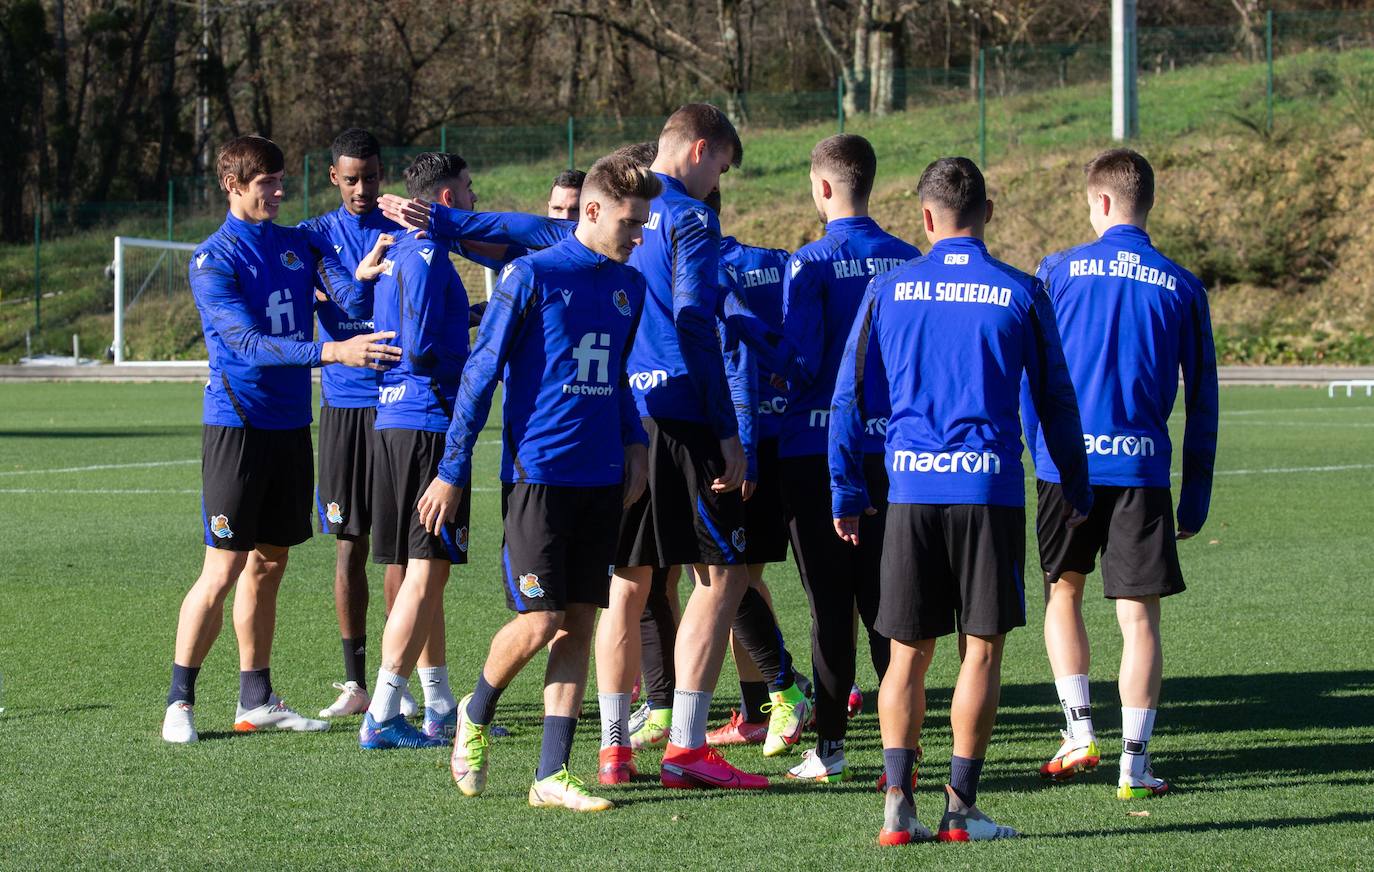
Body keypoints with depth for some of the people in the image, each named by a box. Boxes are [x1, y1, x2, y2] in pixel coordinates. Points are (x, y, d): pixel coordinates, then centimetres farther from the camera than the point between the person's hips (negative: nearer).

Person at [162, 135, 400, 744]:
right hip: (237, 425, -6)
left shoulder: (300, 243, 9)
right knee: (223, 571, -8)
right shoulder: (213, 260, -9)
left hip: (290, 424, 6)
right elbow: (249, 343, -21)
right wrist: (332, 352, -30)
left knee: (268, 565, 12)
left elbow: (352, 295, -4)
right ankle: (180, 702, 0)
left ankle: (257, 700, 20)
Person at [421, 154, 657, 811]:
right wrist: (451, 471, -6)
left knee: (579, 626, 3)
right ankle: (475, 716, 20)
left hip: (601, 479, 6)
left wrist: (634, 442, 12)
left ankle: (551, 776, 7)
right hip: (538, 475, -6)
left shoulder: (628, 286, 11)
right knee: (539, 622, -8)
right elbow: (481, 373, -6)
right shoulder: (532, 277, -8)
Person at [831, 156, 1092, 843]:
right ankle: (960, 807, 1)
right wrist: (1076, 490, 18)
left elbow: (850, 395, 6)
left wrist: (846, 491, 13)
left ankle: (899, 802, 1)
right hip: (989, 485, -2)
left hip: (910, 486, 2)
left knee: (907, 652, 8)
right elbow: (1054, 400, 7)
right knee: (982, 649, 3)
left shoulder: (889, 289, 4)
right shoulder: (1020, 294, 1)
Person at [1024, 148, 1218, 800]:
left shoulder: (1057, 272, 2)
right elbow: (1202, 397, 6)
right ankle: (1134, 763, -3)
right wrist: (1196, 495, 12)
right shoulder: (1181, 287, 4)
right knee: (1139, 613, 1)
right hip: (1142, 466, 0)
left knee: (1063, 592, 19)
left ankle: (1079, 733, 11)